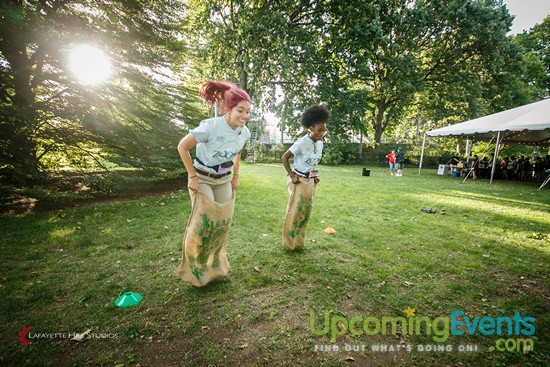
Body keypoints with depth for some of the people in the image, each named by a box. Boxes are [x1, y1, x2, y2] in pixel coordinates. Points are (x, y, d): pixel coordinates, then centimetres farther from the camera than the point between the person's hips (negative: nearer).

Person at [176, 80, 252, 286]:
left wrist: (235, 175, 9)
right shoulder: (210, 126, -28)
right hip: (202, 179, -5)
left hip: (224, 180, 5)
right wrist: (193, 176, -16)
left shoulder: (245, 132, -9)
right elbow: (182, 147, -19)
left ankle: (215, 264, 29)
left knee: (223, 221, 7)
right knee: (203, 221, -8)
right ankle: (195, 267, 17)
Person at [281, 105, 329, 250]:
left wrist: (315, 175, 8)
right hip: (299, 181, -7)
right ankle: (289, 243, 18)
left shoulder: (320, 144, 4)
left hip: (311, 182, 7)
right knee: (295, 212, 1)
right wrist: (292, 175, -16)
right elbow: (284, 157, -13)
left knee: (306, 212, 13)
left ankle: (299, 242, 29)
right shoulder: (301, 143, -18)